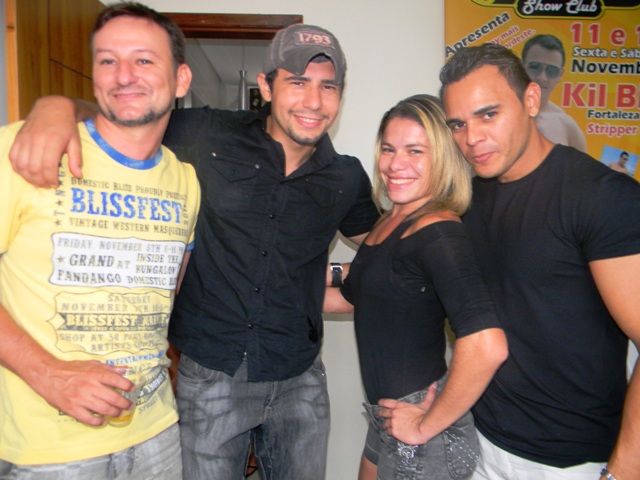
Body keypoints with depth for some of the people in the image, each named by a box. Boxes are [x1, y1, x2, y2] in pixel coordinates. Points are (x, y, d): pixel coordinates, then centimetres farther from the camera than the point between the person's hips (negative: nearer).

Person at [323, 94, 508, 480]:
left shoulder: (438, 232, -23)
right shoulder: (390, 222, 3)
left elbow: (487, 348, -33)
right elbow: (351, 297, 17)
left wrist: (426, 426, -20)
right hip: (388, 418, 8)